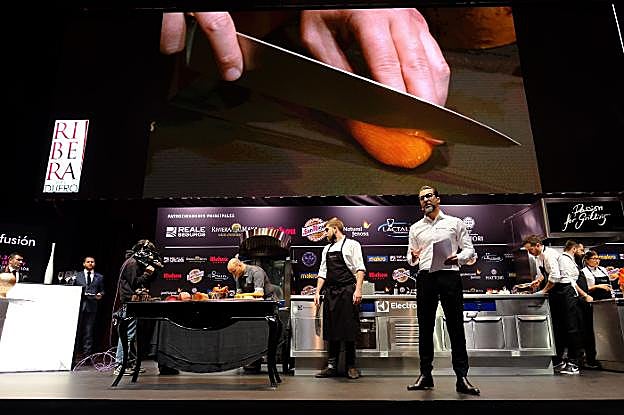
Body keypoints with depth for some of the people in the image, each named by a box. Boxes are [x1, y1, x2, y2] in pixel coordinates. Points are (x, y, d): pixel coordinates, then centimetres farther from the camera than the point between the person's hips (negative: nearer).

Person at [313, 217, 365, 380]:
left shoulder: (351, 245, 1)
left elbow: (360, 268, -6)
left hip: (347, 291, -5)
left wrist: (358, 289, -16)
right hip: (330, 292, 6)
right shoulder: (327, 249, 19)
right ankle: (331, 365, 15)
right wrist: (317, 292, 10)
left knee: (349, 329, -1)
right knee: (331, 329, 6)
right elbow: (322, 272, 18)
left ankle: (351, 366, 11)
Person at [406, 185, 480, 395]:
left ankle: (462, 377, 4)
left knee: (456, 326, -2)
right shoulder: (415, 228, 16)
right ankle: (425, 375, 13)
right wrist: (413, 257, -7)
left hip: (449, 275, -2)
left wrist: (458, 258, -13)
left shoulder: (455, 223, 10)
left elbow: (469, 249, 8)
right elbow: (410, 257, 17)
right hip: (425, 277, 2)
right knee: (425, 327, 4)